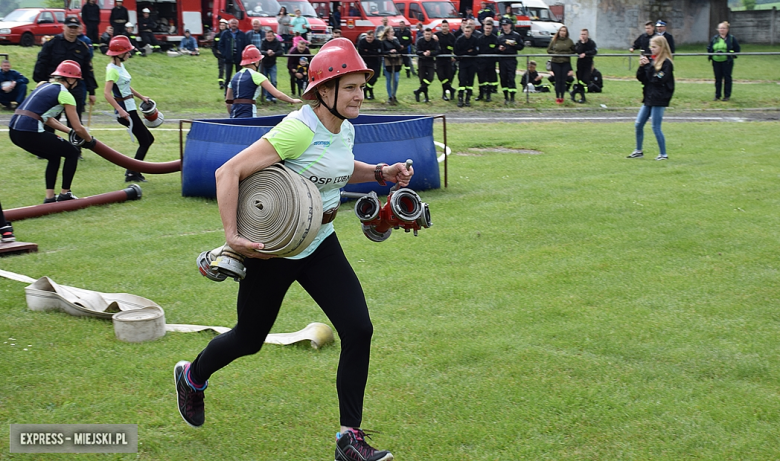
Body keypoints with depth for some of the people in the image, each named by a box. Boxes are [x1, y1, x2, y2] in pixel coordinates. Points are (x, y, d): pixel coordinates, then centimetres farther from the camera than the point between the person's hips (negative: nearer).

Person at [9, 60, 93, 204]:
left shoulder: (44, 86, 22)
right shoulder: (64, 94, -1)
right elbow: (78, 128, -1)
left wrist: (69, 131, 27)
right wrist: (89, 140, 17)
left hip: (14, 131, 8)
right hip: (30, 133, -8)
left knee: (54, 156, 27)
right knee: (72, 153, 11)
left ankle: (50, 197, 22)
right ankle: (64, 194, 16)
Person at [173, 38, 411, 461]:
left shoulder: (345, 130, 1)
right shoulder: (299, 129, -25)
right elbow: (228, 172, -27)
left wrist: (380, 173, 9)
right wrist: (232, 235, -32)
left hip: (320, 245, 7)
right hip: (272, 250, -7)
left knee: (358, 331, -8)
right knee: (249, 339, 12)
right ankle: (191, 376, 45)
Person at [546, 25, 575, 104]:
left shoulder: (569, 41, 3)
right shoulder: (554, 40, 3)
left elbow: (573, 51, 7)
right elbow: (548, 50, 9)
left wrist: (566, 54, -10)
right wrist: (554, 53, -10)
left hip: (566, 63, 0)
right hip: (556, 63, 0)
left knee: (563, 81, 2)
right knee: (557, 81, 2)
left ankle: (562, 97, 11)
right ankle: (557, 97, 10)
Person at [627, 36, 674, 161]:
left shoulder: (666, 63, -11)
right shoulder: (650, 60, 10)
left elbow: (659, 79, -21)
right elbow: (640, 78, 11)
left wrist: (649, 65, -20)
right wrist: (642, 66, -6)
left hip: (659, 100, -8)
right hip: (648, 98, 8)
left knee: (656, 127, -5)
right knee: (638, 125, 10)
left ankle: (663, 154, 7)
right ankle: (638, 151, 23)